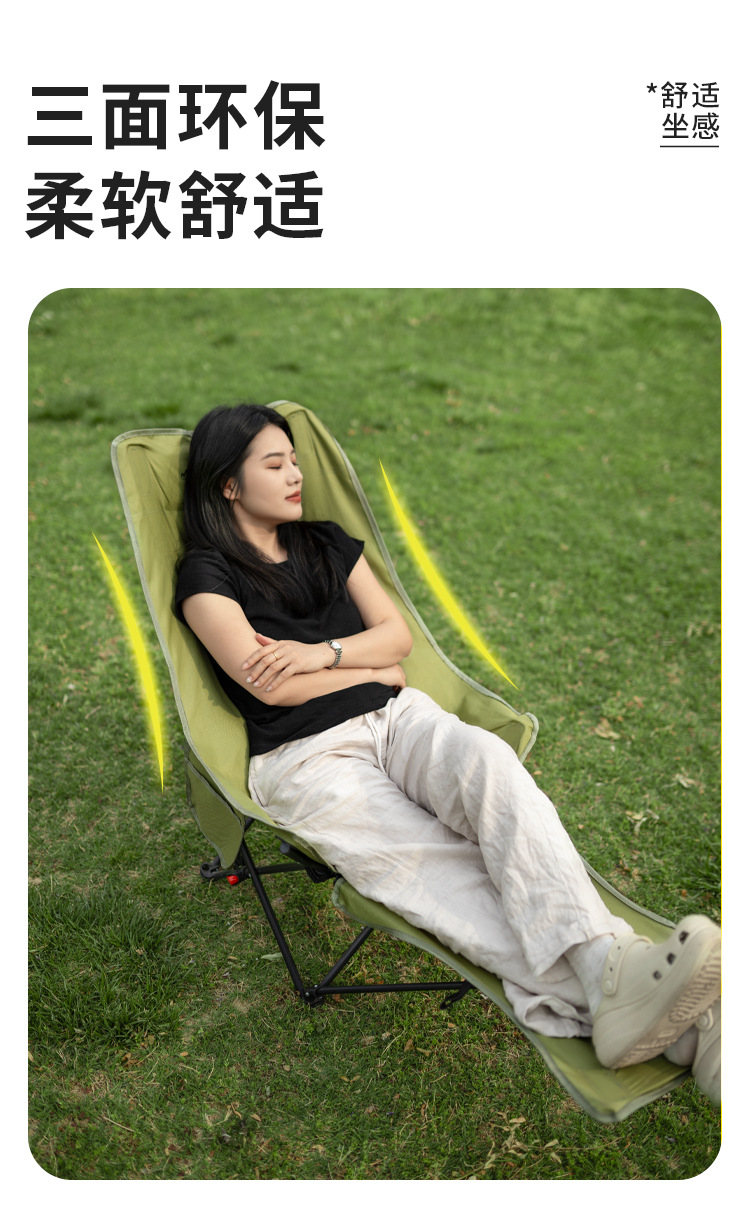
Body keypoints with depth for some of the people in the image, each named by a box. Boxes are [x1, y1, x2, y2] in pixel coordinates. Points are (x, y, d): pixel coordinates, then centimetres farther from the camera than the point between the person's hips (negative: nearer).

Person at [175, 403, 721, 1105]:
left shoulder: (327, 542, 21)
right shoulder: (206, 572, 4)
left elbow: (397, 634, 14)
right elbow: (268, 683, -8)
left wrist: (321, 653, -5)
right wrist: (370, 669, 3)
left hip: (396, 714, 4)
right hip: (307, 756, -4)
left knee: (490, 763, -32)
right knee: (442, 875, -29)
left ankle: (610, 968, -49)